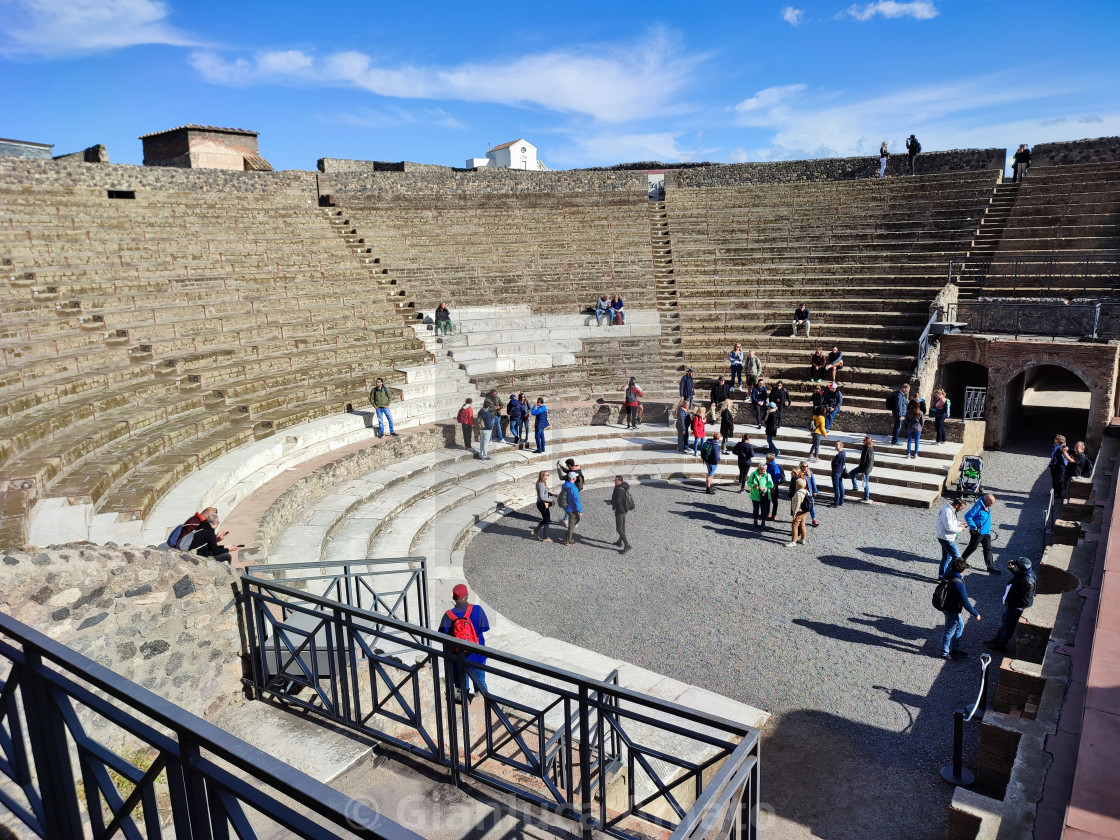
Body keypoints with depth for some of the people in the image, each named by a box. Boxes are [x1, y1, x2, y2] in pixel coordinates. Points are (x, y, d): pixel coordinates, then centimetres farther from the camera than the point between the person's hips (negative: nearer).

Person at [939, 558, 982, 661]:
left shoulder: (949, 576, -8)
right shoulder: (958, 584, -33)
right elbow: (965, 603, -27)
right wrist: (976, 614, -17)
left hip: (948, 606, 9)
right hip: (952, 611, -9)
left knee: (960, 625, 25)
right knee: (949, 631, 8)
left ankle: (956, 649, 38)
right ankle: (945, 653, 26)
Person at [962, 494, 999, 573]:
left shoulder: (987, 508, 6)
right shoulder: (978, 507, -22)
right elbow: (968, 516, -24)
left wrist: (988, 529, 17)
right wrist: (973, 528, -22)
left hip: (986, 532, 8)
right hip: (977, 533, -8)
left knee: (988, 549, 6)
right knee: (972, 547, 6)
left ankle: (990, 566, 9)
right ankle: (962, 560, 26)